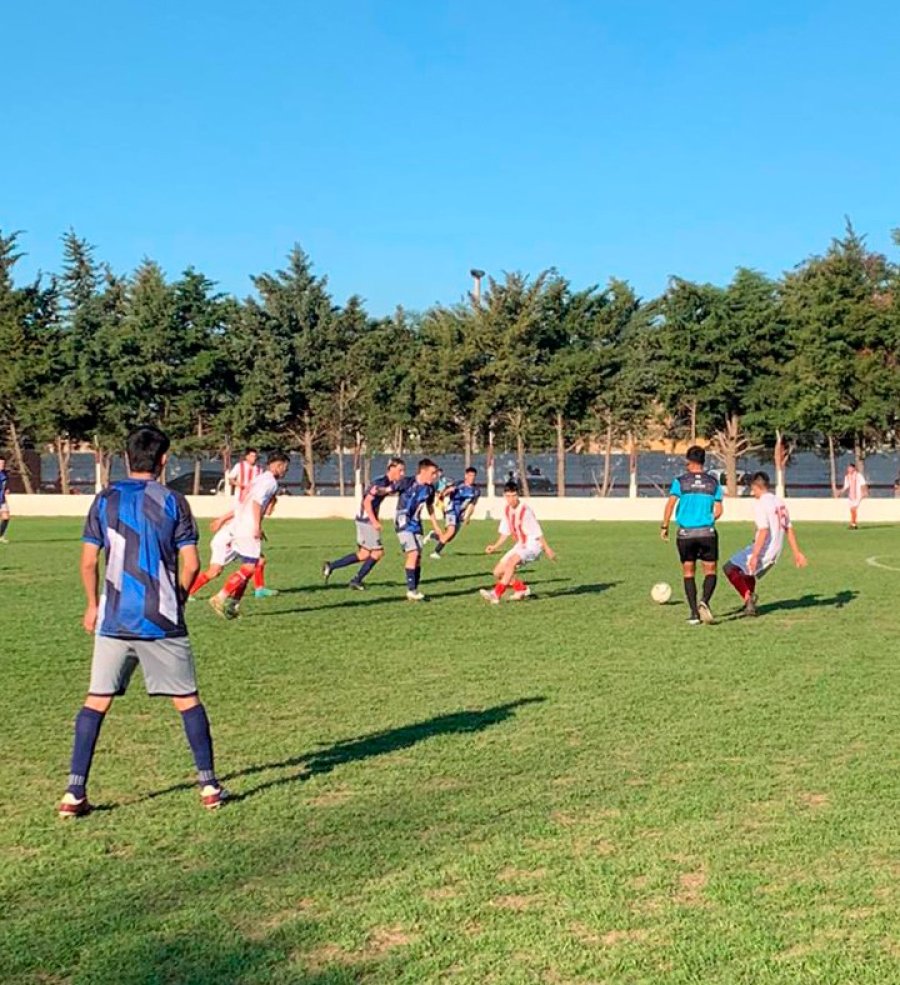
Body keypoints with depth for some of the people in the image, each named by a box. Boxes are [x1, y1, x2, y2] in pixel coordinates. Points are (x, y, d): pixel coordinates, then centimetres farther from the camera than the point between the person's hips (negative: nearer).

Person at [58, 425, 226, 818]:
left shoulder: (105, 500, 3)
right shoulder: (173, 502, -2)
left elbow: (88, 561, 3)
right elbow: (191, 565, -5)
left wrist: (93, 605, 17)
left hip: (113, 620, 2)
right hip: (162, 621, -2)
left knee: (96, 701, 9)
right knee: (187, 700, 9)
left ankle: (74, 794, 5)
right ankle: (209, 786, 12)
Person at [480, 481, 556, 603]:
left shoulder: (525, 510, -19)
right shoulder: (507, 510, 2)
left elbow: (538, 531, -16)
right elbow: (505, 532, 12)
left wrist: (547, 548, -14)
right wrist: (495, 547, 2)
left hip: (533, 545, -8)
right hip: (520, 545, 8)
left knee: (512, 561, -34)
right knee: (498, 572, 2)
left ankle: (496, 594, -36)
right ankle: (522, 589, 20)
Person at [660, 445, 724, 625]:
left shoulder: (680, 481, 0)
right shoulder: (713, 482, 5)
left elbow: (670, 504, -11)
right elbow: (718, 511, 3)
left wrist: (664, 527, -4)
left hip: (685, 533, 0)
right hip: (707, 533, 0)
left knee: (688, 573, 10)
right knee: (710, 571, 8)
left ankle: (694, 613, 6)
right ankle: (704, 601, -19)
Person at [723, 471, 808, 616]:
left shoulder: (761, 504, -14)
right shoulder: (780, 502, 12)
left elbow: (764, 531, -24)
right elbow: (789, 529, 15)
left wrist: (755, 556, -26)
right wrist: (797, 552, 18)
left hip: (764, 550, -9)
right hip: (775, 552, 9)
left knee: (730, 568, -7)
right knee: (747, 571, 27)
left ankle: (748, 596, -21)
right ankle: (750, 605, 26)